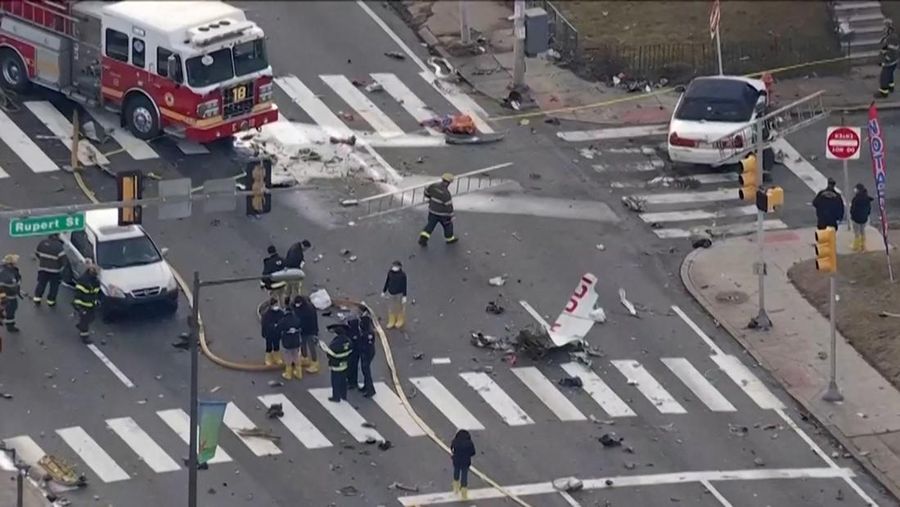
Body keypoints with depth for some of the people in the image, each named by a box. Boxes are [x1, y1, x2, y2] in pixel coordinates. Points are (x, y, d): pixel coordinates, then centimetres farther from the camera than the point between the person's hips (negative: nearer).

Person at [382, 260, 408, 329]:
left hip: (399, 294, -3)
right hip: (390, 293, 3)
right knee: (391, 308, 18)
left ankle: (400, 321, 40)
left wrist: (404, 296, -10)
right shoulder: (390, 273, -11)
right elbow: (387, 282, 2)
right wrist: (383, 292, 10)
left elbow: (404, 285, -13)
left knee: (400, 308, 17)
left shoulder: (402, 274, -21)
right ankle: (391, 322, 38)